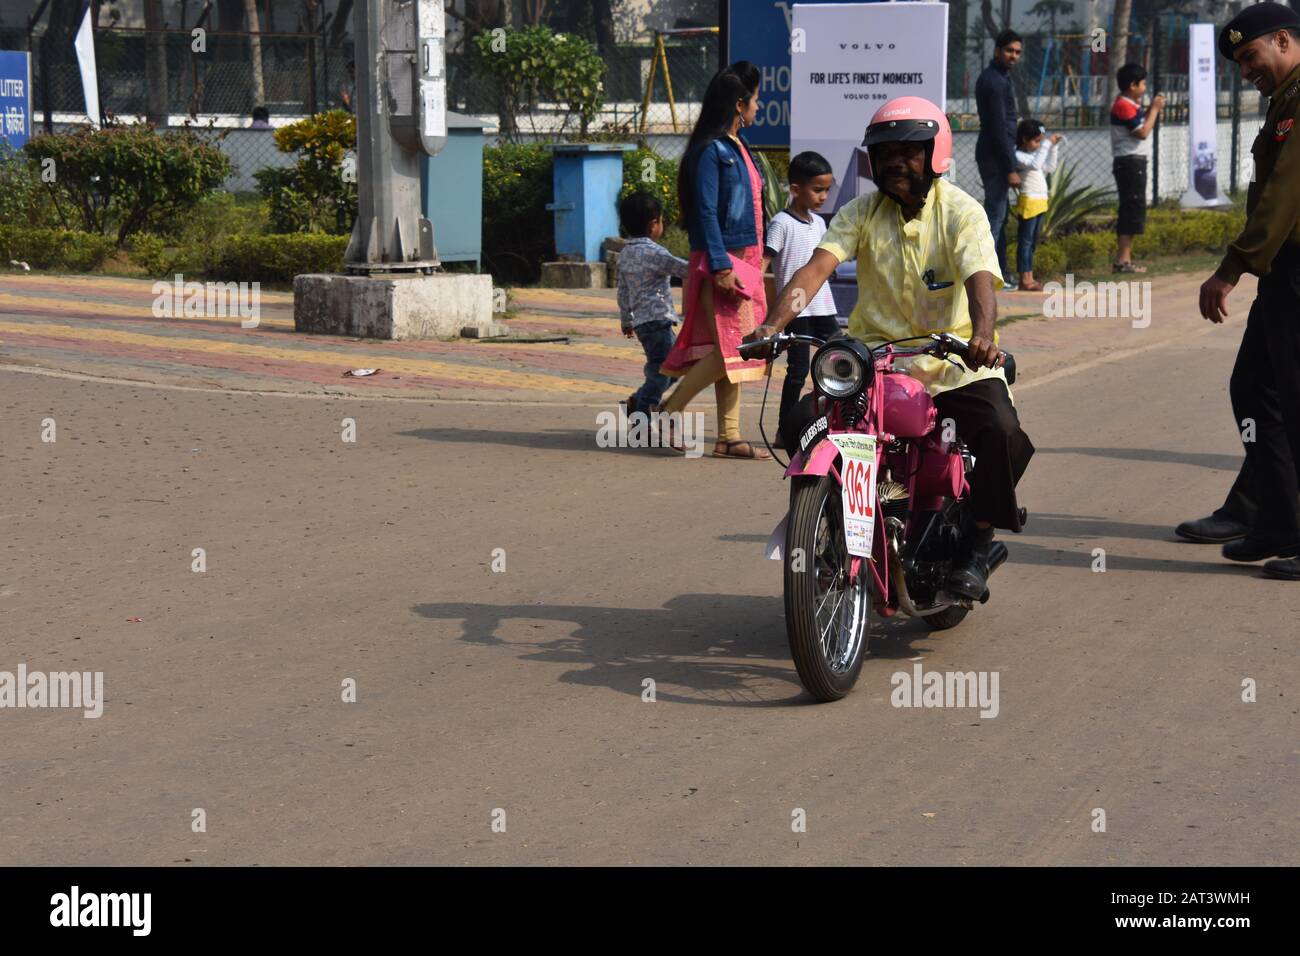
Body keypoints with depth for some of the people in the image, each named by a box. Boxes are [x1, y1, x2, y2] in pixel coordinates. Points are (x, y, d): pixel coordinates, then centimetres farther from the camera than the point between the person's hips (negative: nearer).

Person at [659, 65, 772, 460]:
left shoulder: (737, 147, 18)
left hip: (743, 261, 9)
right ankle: (669, 410, -3)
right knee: (730, 347, -14)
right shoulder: (710, 150, -11)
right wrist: (719, 264, -21)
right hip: (721, 261, -9)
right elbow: (706, 212, -16)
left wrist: (756, 260, 20)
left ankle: (729, 437, 9)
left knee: (734, 350, 7)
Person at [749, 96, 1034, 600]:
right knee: (804, 421, -19)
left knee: (1001, 431, -28)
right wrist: (773, 323, -27)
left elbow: (980, 280, -20)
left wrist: (982, 335, -42)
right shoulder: (861, 213, 5)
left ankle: (976, 548, -7)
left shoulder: (960, 212, -4)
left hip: (954, 360, -2)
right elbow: (816, 268, -9)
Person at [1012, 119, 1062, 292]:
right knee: (1025, 241, -8)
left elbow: (1050, 168, 27)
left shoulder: (1034, 155, 17)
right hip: (1028, 202, -10)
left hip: (1040, 202, 10)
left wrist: (1053, 147, 18)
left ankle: (1029, 278, 14)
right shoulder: (1019, 156, -11)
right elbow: (1035, 165, -27)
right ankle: (1024, 280, -9)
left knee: (1032, 242, 11)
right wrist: (1046, 144, -22)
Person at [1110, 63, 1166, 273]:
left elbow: (1143, 126, 19)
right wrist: (1155, 109, -10)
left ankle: (1125, 259, 14)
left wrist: (1153, 108, 9)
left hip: (1134, 163, 11)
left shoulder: (1130, 104, 16)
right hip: (1130, 163, -11)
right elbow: (1143, 132, -19)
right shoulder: (1123, 106, -15)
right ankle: (1122, 261, -12)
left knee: (1131, 209, 12)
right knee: (1133, 209, -11)